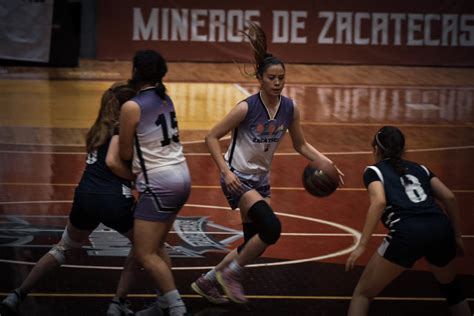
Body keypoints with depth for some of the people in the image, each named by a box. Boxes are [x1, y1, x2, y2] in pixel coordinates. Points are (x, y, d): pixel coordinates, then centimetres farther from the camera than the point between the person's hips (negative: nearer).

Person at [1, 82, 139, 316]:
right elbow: (112, 161, -17)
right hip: (115, 200, -7)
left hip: (86, 197, 7)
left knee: (65, 248, 27)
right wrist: (137, 177, -6)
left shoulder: (100, 128, 20)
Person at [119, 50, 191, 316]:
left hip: (159, 183, -9)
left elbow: (126, 154, -4)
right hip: (181, 177, 9)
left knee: (144, 254, -4)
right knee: (156, 247, 19)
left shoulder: (132, 107, -13)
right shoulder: (166, 99, 9)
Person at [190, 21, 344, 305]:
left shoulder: (290, 108, -4)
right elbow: (212, 137, -13)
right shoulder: (247, 108, -20)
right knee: (272, 227, -25)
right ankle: (231, 274, -4)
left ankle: (207, 282, 27)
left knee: (256, 243, 8)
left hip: (261, 179, 7)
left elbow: (301, 145, 10)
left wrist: (326, 163, -4)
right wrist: (226, 171, -24)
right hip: (238, 178, -7)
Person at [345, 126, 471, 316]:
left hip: (407, 234, -5)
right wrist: (456, 236, 25)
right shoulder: (419, 168, 28)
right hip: (441, 229, 5)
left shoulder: (374, 170, 14)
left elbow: (379, 202, -6)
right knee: (451, 288, 34)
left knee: (363, 293, 11)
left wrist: (362, 245, -8)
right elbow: (449, 197, 18)